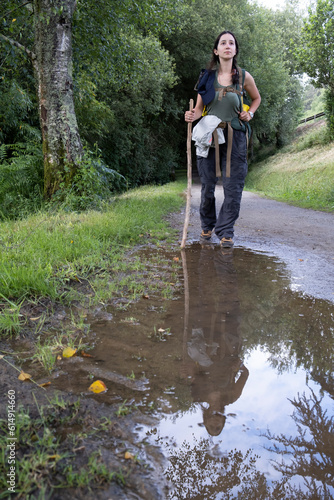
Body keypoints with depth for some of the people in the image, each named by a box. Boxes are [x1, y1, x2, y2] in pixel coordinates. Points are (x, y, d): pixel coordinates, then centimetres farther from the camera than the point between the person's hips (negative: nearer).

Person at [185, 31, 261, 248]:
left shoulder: (244, 77, 5)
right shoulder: (207, 76, 6)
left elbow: (257, 98, 22)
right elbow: (199, 108, 9)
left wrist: (250, 113, 3)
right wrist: (192, 116, -13)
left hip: (234, 136, 0)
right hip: (208, 135, 0)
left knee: (233, 186, -5)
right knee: (207, 184, 3)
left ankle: (226, 231, 4)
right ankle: (207, 225, 22)